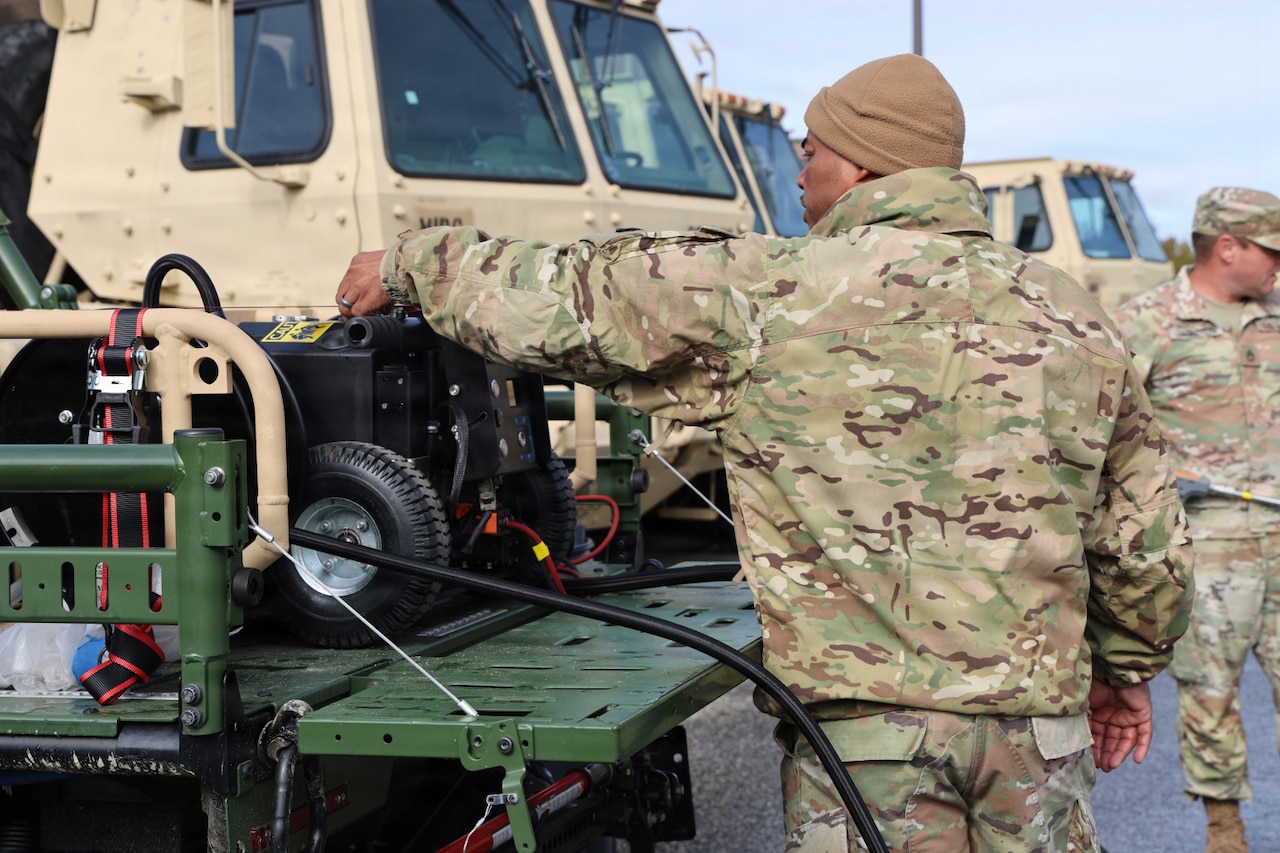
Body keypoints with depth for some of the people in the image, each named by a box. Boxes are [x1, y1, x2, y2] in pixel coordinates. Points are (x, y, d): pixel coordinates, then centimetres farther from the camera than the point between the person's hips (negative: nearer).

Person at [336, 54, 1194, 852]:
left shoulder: (769, 292, -7)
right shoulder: (1073, 318, 7)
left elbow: (559, 300, -1)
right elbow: (1146, 540, 13)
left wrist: (410, 263, 16)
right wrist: (1128, 667, 30)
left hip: (866, 718, -4)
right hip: (1037, 720, 4)